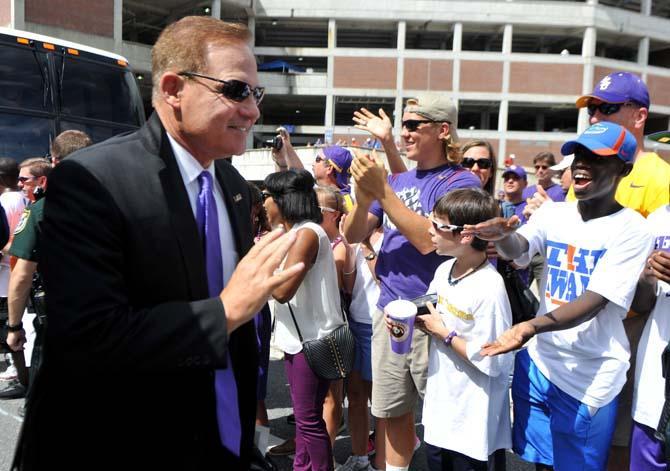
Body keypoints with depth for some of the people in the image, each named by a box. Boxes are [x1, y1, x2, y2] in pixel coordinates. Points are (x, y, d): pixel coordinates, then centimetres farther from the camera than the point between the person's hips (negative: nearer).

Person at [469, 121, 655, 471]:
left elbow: (595, 301, -21)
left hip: (589, 377, -3)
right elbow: (518, 249, -16)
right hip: (538, 361, 4)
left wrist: (532, 327, -37)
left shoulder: (631, 229, -12)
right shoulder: (553, 213, 2)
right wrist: (501, 233, -40)